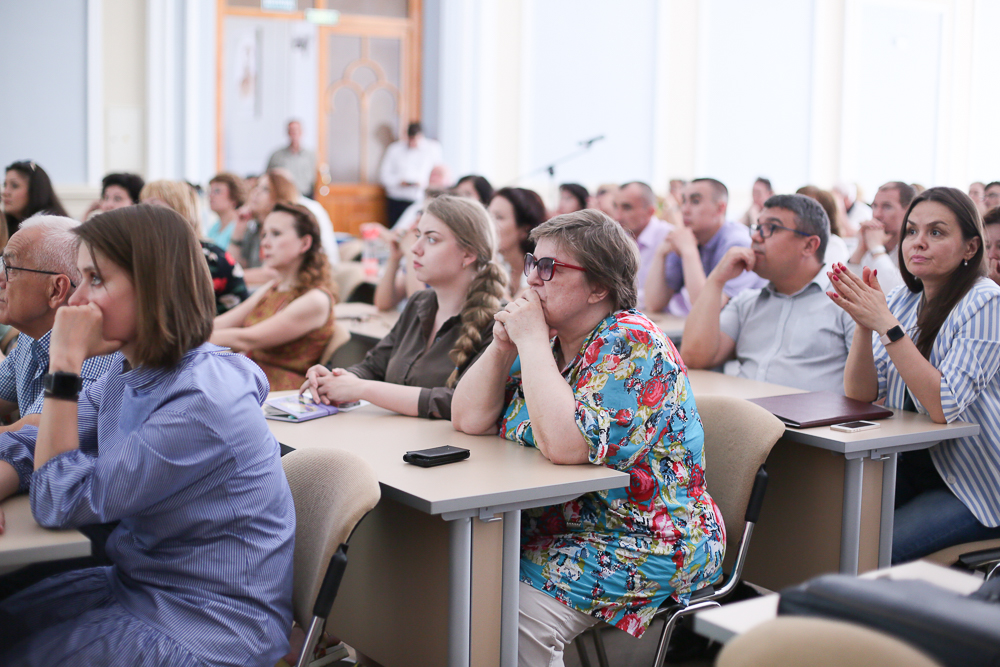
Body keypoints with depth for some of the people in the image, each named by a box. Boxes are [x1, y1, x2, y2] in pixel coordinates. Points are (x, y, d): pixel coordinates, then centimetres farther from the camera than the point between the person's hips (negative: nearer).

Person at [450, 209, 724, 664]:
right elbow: (469, 420, 7)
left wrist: (531, 339, -23)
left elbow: (564, 445, -31)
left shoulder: (633, 345, -17)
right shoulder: (548, 338, 7)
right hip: (547, 524, 8)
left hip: (639, 541, -8)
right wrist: (503, 343, -7)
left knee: (517, 616, -26)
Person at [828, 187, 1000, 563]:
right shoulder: (902, 300, 5)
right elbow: (859, 395, -2)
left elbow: (943, 407, -25)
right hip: (911, 468, 6)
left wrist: (885, 323, -27)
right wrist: (864, 323, -17)